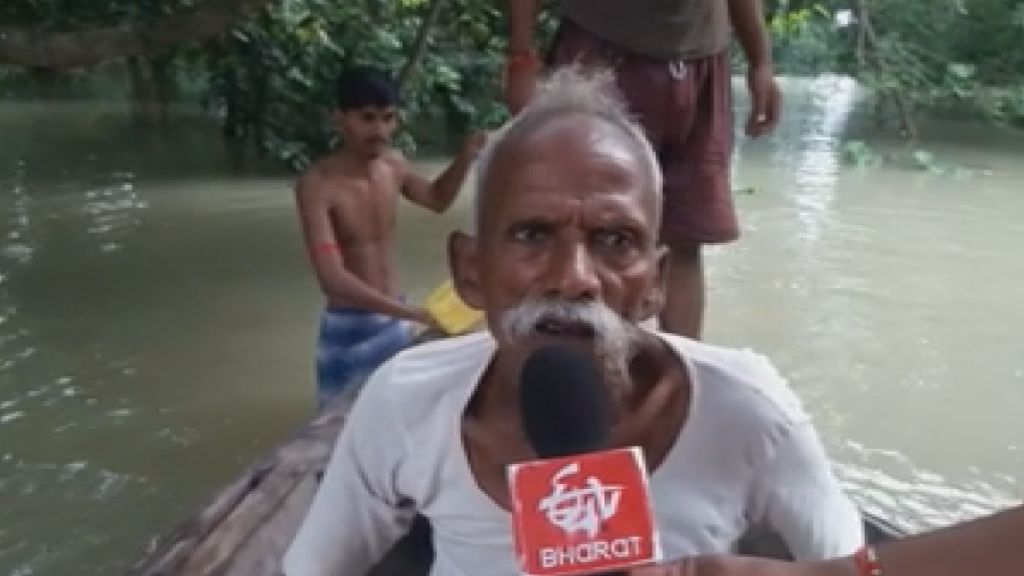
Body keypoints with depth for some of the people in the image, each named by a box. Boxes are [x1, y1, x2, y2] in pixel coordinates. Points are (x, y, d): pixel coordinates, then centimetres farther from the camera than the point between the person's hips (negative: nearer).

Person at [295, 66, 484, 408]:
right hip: (349, 331, -6)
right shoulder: (317, 184, -23)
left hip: (395, 322, 6)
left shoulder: (393, 165, -4)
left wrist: (466, 157, -1)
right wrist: (416, 313, -38)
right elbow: (333, 279, -32)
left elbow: (437, 199, 18)